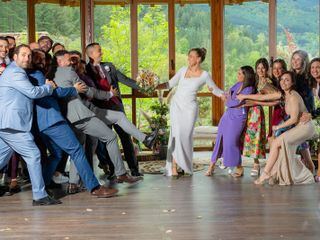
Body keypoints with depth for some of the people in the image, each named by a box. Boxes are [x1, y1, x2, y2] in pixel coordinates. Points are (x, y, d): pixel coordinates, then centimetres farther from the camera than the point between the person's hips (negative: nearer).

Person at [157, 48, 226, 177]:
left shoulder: (204, 75, -5)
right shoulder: (183, 70, 2)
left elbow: (215, 90, 4)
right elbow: (170, 84, 9)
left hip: (190, 107, -1)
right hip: (177, 104, 1)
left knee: (186, 136, 1)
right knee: (176, 134, -10)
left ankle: (187, 167, 18)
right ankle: (173, 167, -8)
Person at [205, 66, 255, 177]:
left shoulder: (249, 89, -16)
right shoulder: (238, 84, 6)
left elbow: (236, 103, -18)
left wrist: (228, 101, 1)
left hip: (238, 117, -7)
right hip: (228, 114, 7)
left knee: (231, 142, -6)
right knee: (219, 139, 7)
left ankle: (239, 168, 12)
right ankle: (212, 166, 14)